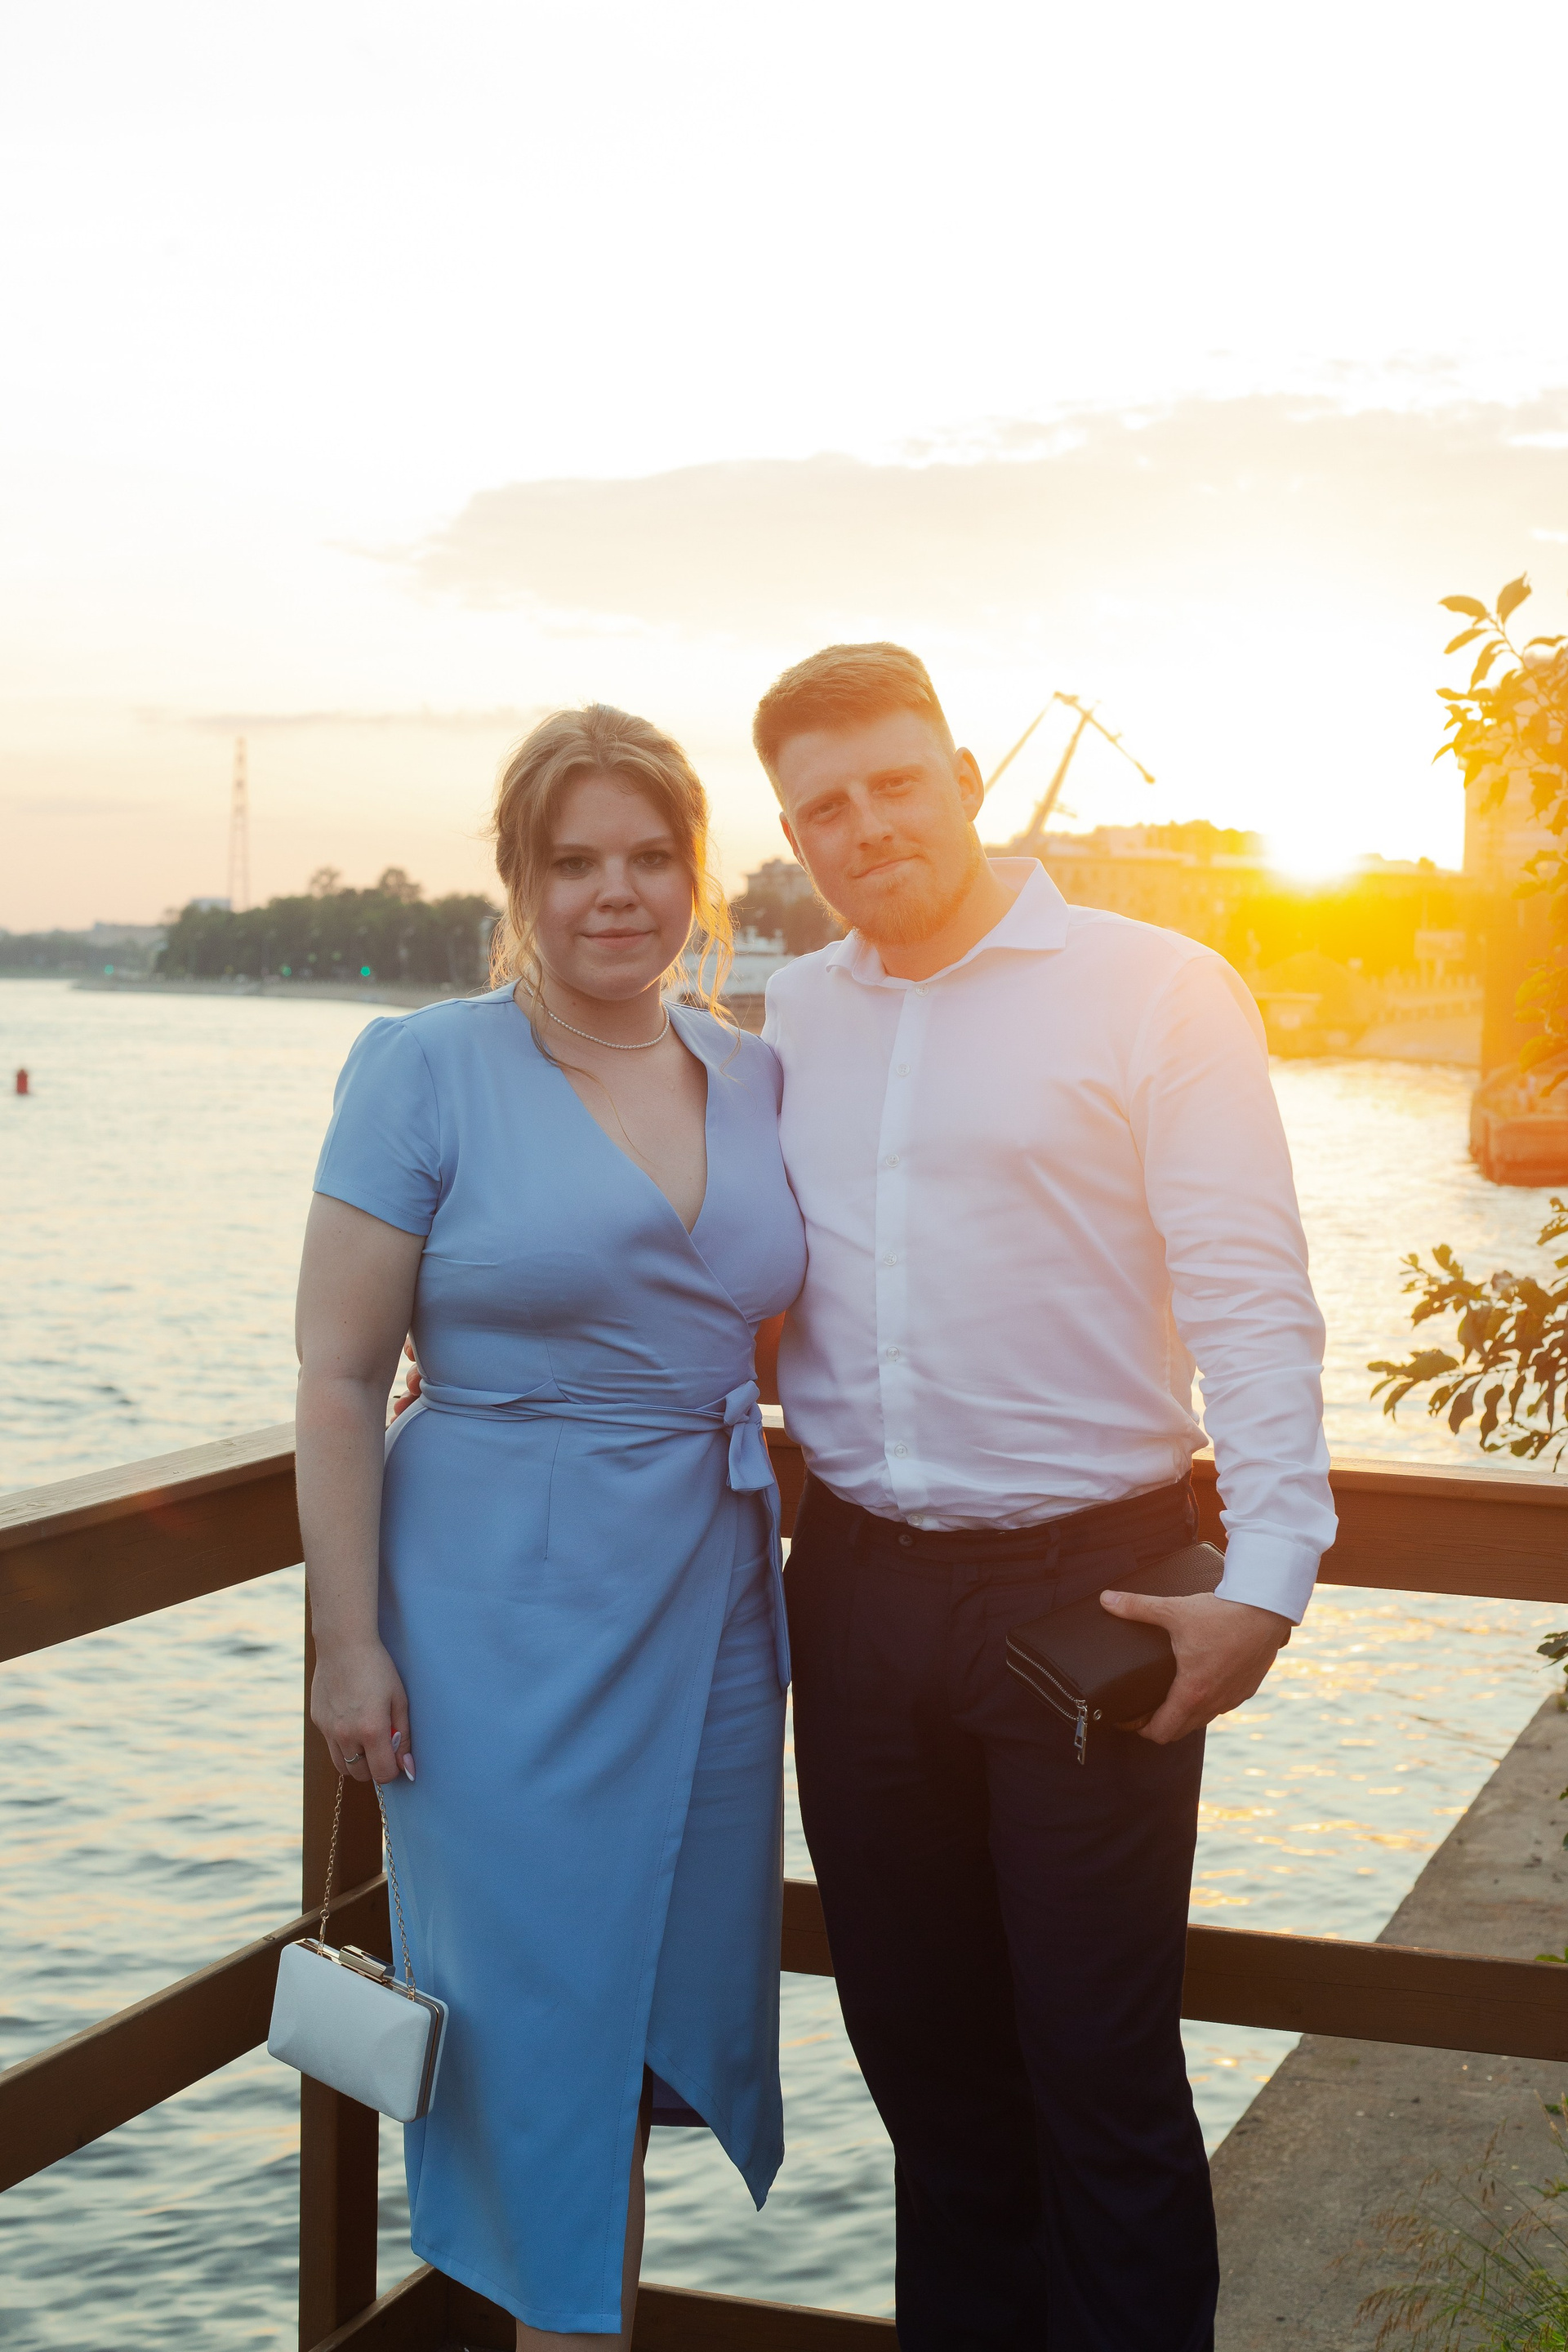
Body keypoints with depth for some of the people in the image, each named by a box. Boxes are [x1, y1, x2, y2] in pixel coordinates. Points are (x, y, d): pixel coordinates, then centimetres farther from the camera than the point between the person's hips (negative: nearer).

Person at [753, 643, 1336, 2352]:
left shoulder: (1154, 991, -5)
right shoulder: (786, 1021, 10)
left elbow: (1250, 1298, -11)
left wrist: (1264, 1579, -20)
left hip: (1086, 1588, -5)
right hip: (858, 1586, 5)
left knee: (1102, 2077, 1)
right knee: (921, 2048, 16)